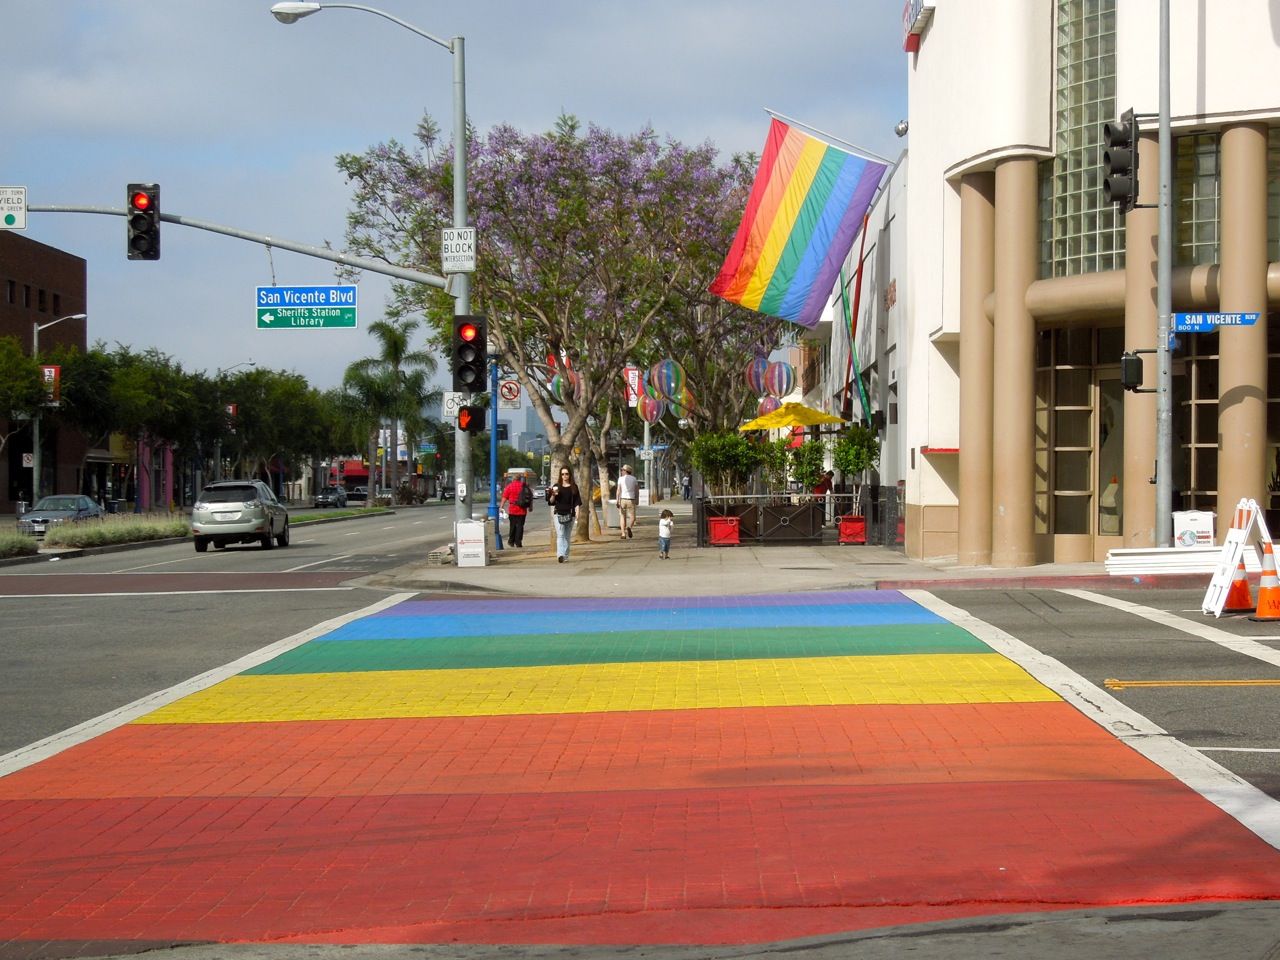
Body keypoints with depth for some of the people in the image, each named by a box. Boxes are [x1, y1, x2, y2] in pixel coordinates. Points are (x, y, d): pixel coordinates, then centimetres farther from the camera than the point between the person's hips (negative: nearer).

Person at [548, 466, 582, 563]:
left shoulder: (574, 487, 9)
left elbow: (577, 501, 8)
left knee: (567, 536, 7)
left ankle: (565, 556, 14)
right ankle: (560, 555, -26)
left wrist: (577, 512, -3)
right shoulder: (556, 486, 7)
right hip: (559, 514, -2)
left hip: (570, 514, 2)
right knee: (560, 535, -14)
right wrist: (553, 495, -12)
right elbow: (551, 501, 7)